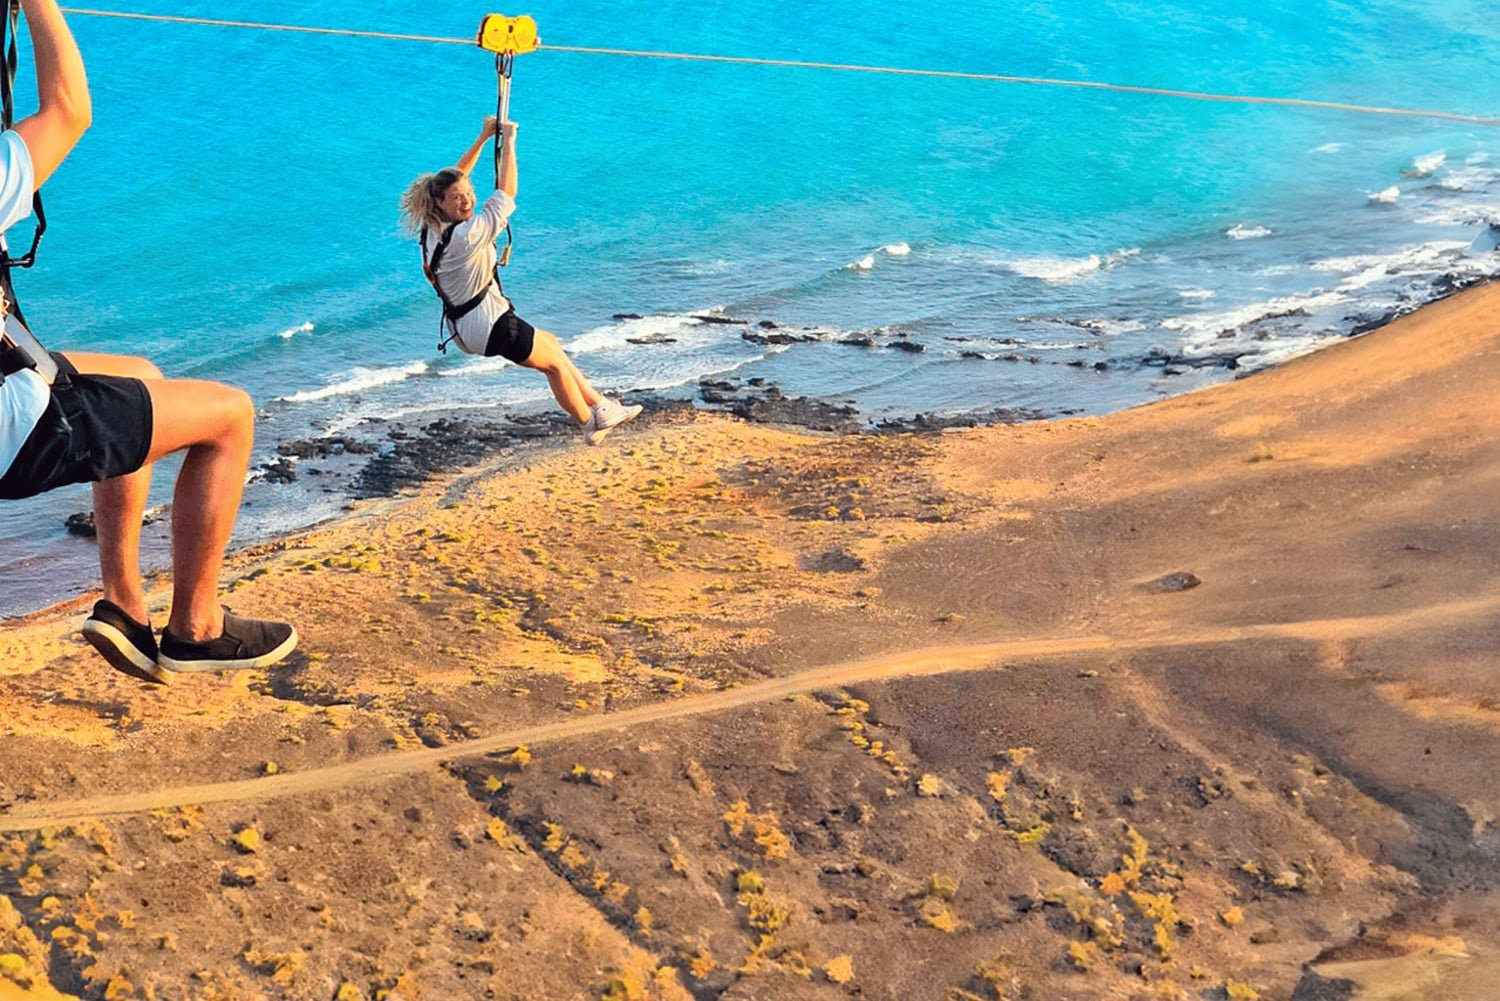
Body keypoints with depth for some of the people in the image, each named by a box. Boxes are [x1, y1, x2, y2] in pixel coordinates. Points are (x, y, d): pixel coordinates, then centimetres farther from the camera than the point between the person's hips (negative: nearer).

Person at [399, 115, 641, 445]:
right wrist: (508, 142, -15)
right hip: (490, 326, -10)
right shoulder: (466, 236, -28)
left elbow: (455, 177, 11)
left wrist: (484, 137, 13)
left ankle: (599, 404, 32)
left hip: (463, 327, 10)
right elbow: (506, 194, -24)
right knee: (554, 361, 13)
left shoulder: (431, 228, -2)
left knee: (548, 343, 25)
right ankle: (593, 424, 29)